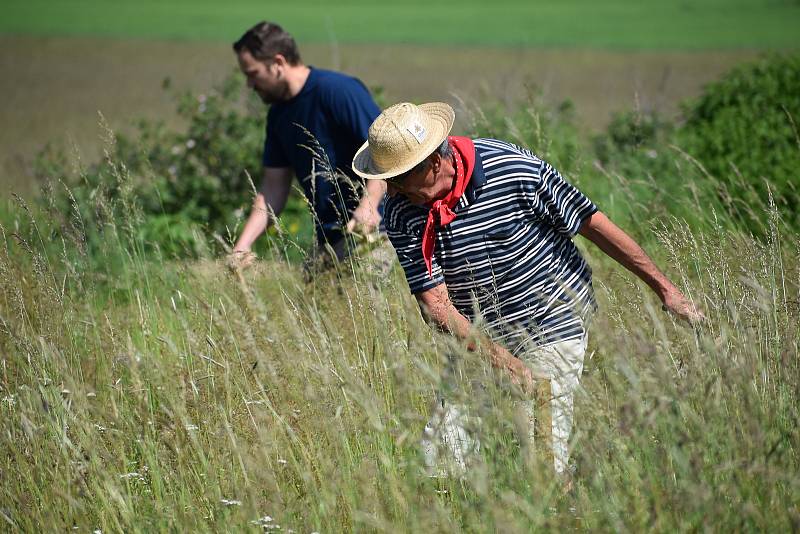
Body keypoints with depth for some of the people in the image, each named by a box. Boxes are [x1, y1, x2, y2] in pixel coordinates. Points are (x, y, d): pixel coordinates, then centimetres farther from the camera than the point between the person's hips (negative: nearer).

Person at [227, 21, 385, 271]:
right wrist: (242, 245, 5)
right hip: (327, 238, 8)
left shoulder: (338, 91, -12)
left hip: (367, 231, -8)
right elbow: (274, 184, 15)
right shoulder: (279, 114, 13)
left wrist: (368, 206, -28)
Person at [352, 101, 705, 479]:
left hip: (552, 330, -4)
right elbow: (435, 304, -12)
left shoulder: (514, 169, -20)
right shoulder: (401, 213, -11)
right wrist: (501, 360, -24)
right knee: (439, 463, -1)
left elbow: (592, 224, -9)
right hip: (476, 341, 4)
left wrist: (663, 287, -3)